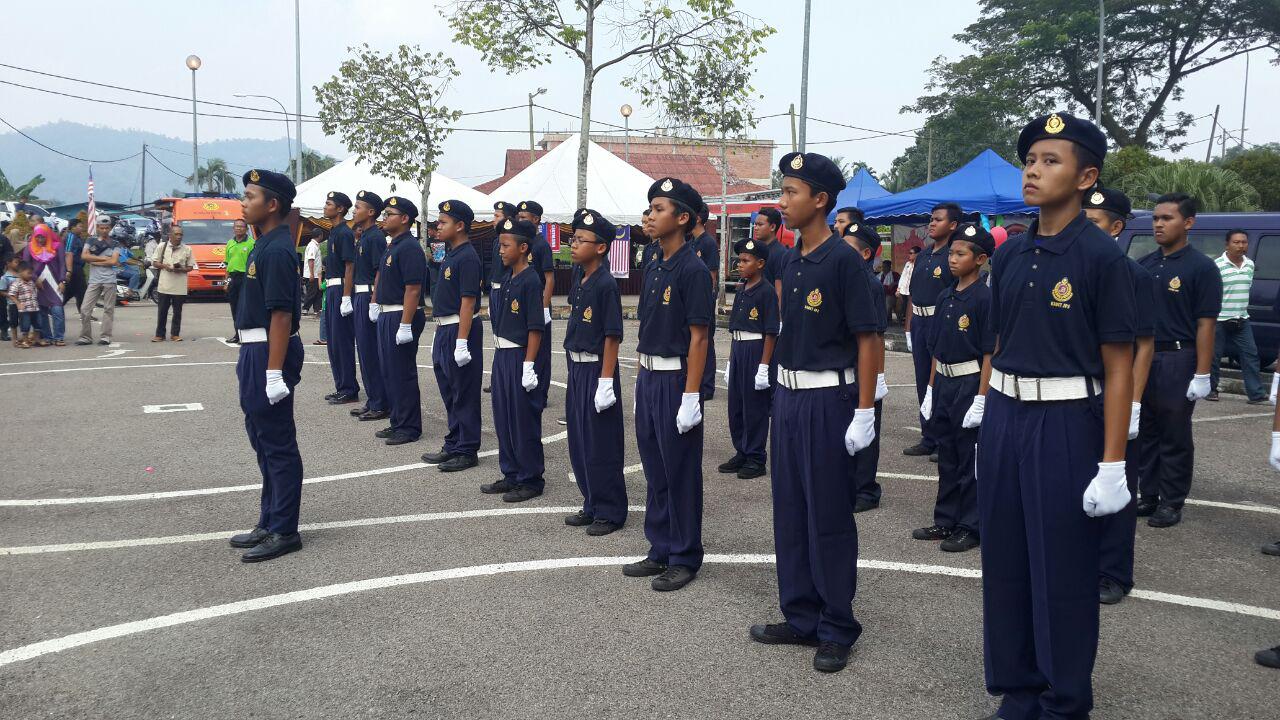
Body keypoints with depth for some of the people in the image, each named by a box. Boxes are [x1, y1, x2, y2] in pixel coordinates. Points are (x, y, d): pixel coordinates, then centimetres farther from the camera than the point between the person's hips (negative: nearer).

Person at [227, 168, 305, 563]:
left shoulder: (277, 250, -17)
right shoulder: (265, 244, 13)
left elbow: (281, 314, -22)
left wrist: (275, 372, -24)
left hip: (270, 353, -11)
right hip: (255, 352, 11)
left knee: (278, 444, -3)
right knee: (263, 439, 17)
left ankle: (284, 532, 6)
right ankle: (269, 523, 27)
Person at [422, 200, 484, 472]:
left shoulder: (467, 257, -15)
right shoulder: (450, 255, 14)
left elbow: (467, 301, -20)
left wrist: (462, 342, -23)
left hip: (460, 331, -10)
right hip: (444, 330, 10)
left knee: (464, 394, -1)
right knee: (449, 392, 16)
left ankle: (466, 451, 7)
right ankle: (453, 446, 26)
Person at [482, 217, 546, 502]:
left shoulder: (531, 281, -15)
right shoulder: (507, 279, 10)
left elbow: (535, 328, -17)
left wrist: (529, 366, -19)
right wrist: (501, 355, 16)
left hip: (520, 357, -9)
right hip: (502, 355, 9)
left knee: (525, 422, 1)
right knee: (503, 419, 14)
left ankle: (531, 480, 12)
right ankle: (511, 475, 26)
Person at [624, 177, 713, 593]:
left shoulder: (693, 270, -13)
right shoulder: (653, 268, 12)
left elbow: (698, 338, -15)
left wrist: (691, 396, -18)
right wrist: (642, 382, 16)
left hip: (676, 380, -8)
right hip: (648, 378, 8)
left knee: (680, 471, 2)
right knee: (654, 469, 14)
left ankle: (685, 558, 14)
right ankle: (661, 551, 26)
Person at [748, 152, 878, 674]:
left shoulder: (843, 260, -13)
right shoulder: (792, 260, 10)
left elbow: (866, 338, -14)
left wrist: (864, 412, -17)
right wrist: (782, 391, 16)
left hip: (827, 398, -8)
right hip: (788, 395, 8)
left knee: (828, 516, 1)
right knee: (789, 511, 12)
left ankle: (837, 630, 14)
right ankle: (801, 617, 25)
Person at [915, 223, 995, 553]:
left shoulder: (984, 298, -12)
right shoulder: (945, 297, 9)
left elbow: (990, 353, -14)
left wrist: (981, 398, -18)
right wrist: (931, 389, 13)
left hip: (969, 383, -7)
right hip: (943, 382, 7)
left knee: (970, 459, 2)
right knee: (947, 456, 15)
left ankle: (971, 527, 13)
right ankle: (946, 521, 26)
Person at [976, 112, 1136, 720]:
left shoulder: (1101, 257, -9)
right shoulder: (1009, 254, 8)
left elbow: (1118, 368, -10)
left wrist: (1113, 463, -13)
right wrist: (989, 414, 11)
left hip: (1067, 422, -6)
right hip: (1004, 418, 6)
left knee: (1063, 570, 4)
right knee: (1005, 560, 13)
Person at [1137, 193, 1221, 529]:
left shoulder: (1201, 267, -7)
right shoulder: (1144, 265, 9)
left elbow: (1205, 324, -10)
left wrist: (1202, 374, -15)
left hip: (1177, 360, -6)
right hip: (1141, 358, 6)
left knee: (1175, 438, 4)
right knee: (1145, 432, 12)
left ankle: (1172, 502, 14)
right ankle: (1148, 496, 23)